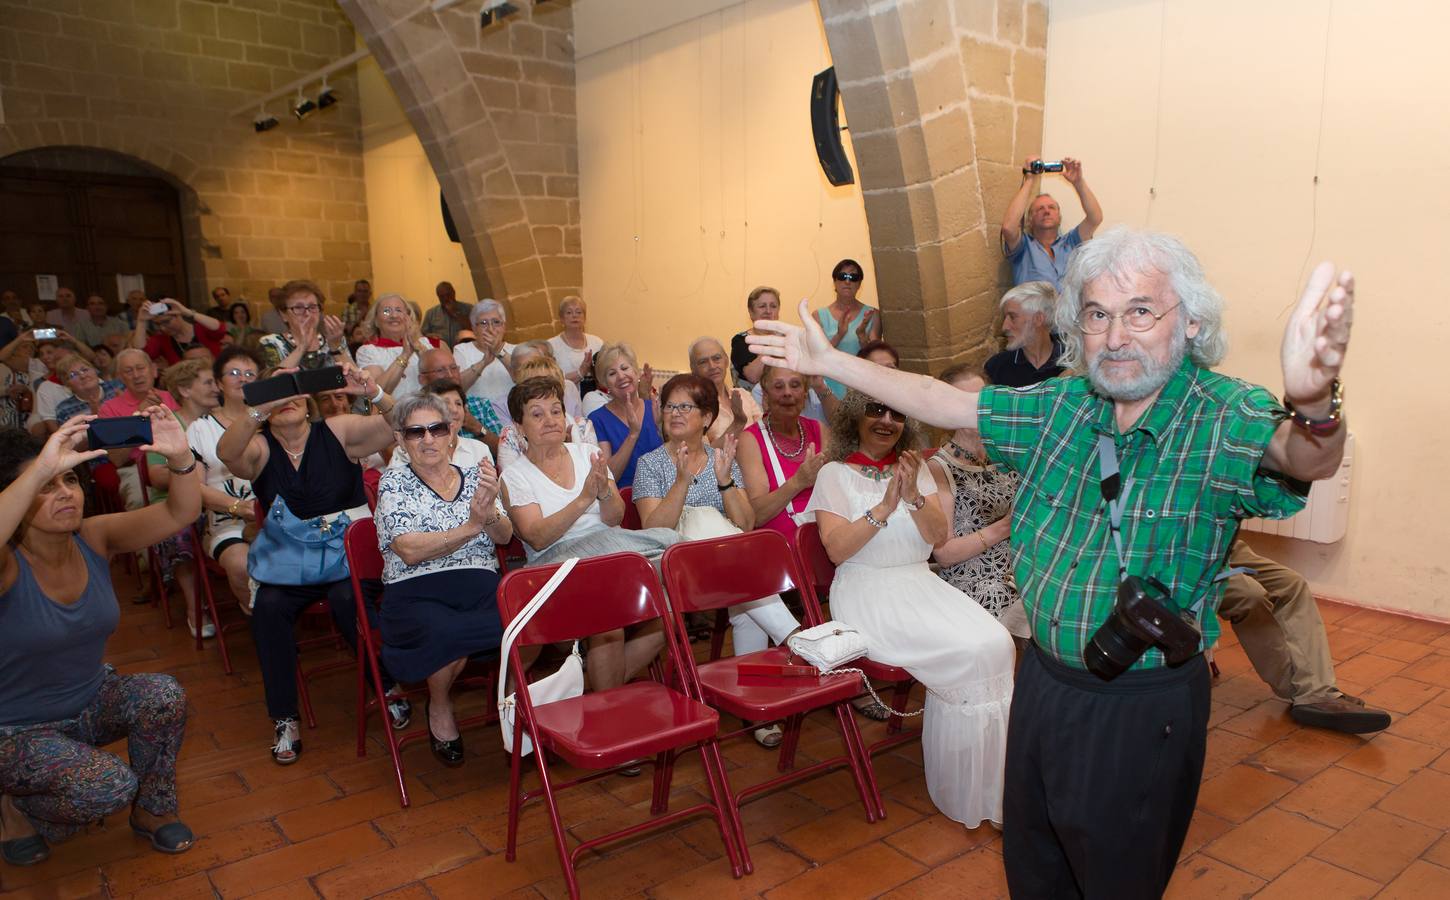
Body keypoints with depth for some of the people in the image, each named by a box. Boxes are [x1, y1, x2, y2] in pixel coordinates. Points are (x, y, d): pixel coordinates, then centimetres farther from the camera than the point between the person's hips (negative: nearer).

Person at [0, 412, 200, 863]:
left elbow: (180, 514, -21)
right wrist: (40, 470, -58)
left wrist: (180, 458, -40)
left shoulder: (95, 538, -10)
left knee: (164, 695, -24)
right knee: (110, 787, -26)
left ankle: (153, 811, 1)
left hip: (90, 703, 5)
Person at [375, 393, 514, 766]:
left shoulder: (474, 476, 15)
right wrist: (471, 527, -19)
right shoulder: (394, 483, 7)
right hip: (417, 594, -2)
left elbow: (504, 537, 2)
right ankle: (440, 707, -4)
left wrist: (490, 512, -21)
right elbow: (410, 551, -8)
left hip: (482, 588, 2)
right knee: (444, 631, -36)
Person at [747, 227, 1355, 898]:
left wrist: (1312, 406, -64)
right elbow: (943, 402, 6)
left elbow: (1304, 458, -39)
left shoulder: (1224, 415, -18)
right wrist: (828, 361, 7)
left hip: (1141, 709, -5)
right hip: (1043, 683, 5)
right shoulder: (1063, 405, -2)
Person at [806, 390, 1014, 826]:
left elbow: (939, 537, 5)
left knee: (996, 643, -21)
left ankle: (991, 786, -6)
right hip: (867, 593, -5)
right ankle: (962, 794, -7)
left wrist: (914, 496, -12)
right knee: (968, 652, -24)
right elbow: (836, 549, -11)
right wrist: (885, 506, -18)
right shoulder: (835, 474, 1)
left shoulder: (915, 470, 15)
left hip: (921, 586, 5)